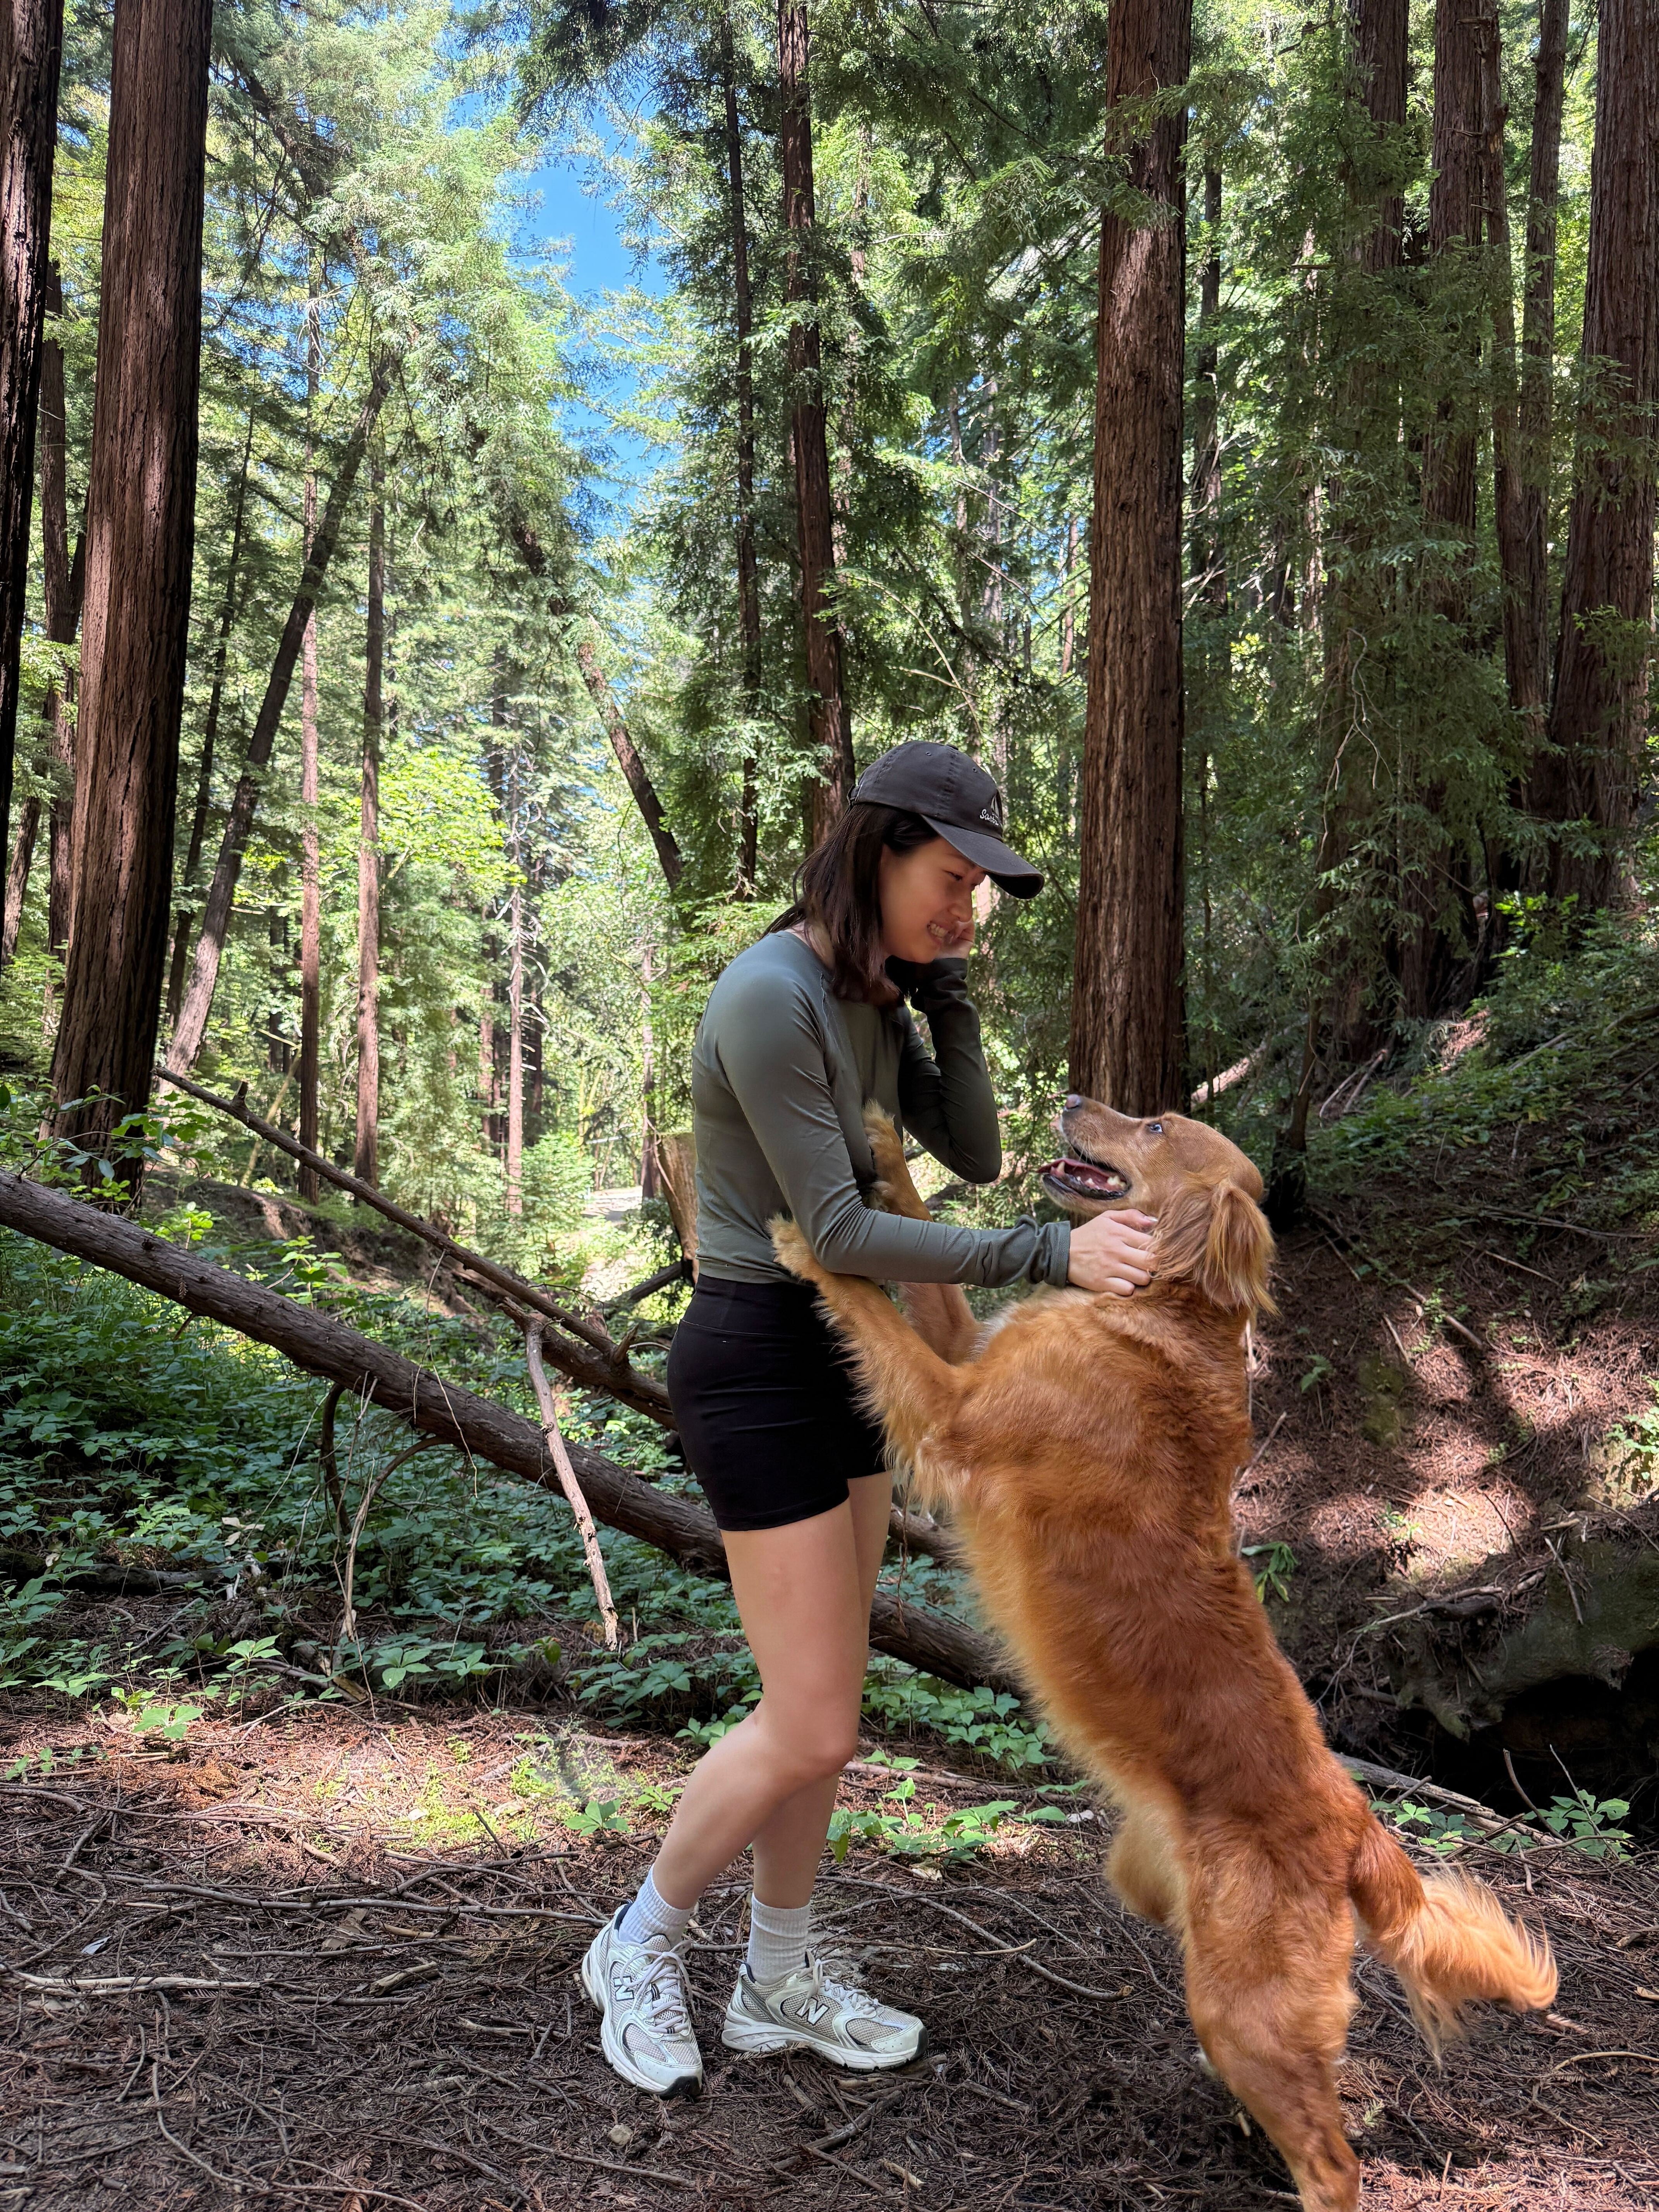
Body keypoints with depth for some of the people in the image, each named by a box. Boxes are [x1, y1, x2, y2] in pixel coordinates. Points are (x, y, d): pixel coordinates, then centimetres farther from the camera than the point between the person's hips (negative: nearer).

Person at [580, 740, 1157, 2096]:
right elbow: (837, 1230, -23)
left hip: (841, 1360, 9)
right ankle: (642, 1947, 23)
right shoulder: (770, 995, -22)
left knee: (823, 1705, 16)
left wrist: (949, 996, -4)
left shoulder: (871, 997, 7)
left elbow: (975, 1157, 7)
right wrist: (1052, 1257, -26)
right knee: (813, 1729, -2)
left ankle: (780, 1982, 33)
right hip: (758, 1363, -9)